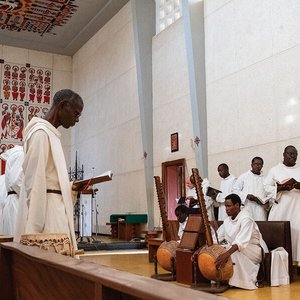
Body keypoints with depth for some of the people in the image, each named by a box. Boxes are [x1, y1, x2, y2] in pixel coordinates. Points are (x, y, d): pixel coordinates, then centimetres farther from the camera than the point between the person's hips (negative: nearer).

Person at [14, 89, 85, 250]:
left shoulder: (50, 133, 18)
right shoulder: (41, 132, -11)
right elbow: (34, 183, -17)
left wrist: (71, 187, 8)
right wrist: (36, 228, -20)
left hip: (56, 211, 9)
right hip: (47, 212, -9)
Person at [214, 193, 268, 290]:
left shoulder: (246, 219, -20)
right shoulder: (227, 220, 6)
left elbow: (241, 241, -37)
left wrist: (227, 254, -51)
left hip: (255, 250, -7)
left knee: (234, 252, -35)